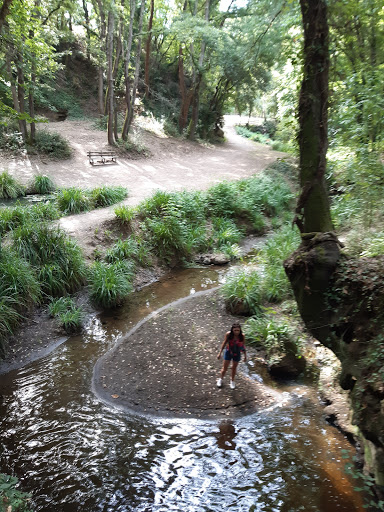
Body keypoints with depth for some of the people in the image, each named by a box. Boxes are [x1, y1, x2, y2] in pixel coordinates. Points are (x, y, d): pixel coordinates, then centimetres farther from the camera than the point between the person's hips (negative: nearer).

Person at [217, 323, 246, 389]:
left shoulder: (242, 336, -23)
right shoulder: (228, 334, -24)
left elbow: (243, 346, -8)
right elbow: (224, 343, -9)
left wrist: (245, 356, 1)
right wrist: (220, 353, -3)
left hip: (237, 354, 0)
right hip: (228, 352, 0)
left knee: (234, 368, 19)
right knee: (225, 368, 12)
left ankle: (232, 381, 44)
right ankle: (220, 379, 41)